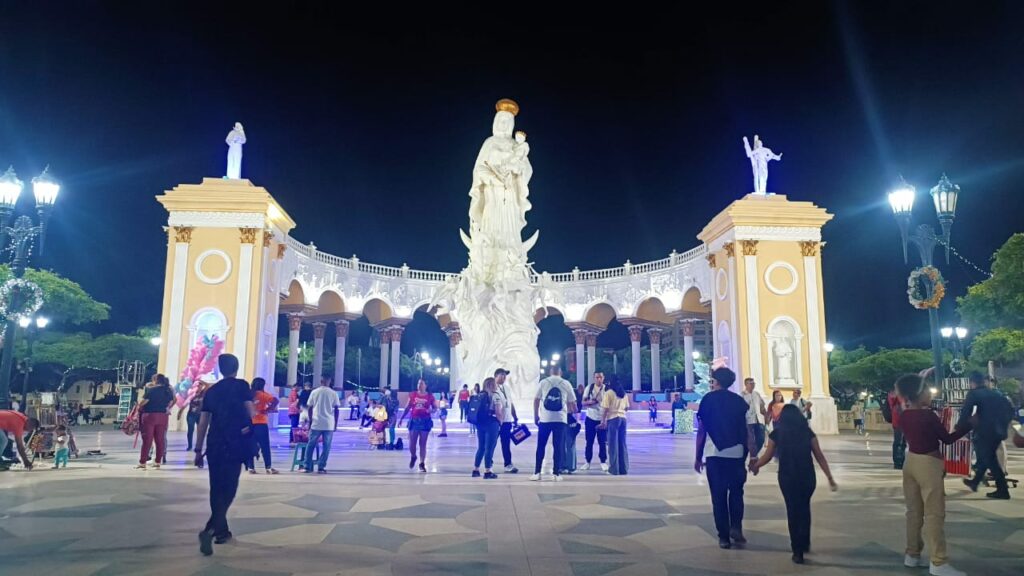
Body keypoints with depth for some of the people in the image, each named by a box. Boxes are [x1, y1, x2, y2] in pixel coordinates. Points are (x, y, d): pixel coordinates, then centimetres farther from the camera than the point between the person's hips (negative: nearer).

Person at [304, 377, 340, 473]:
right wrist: (336, 424, 8)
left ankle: (307, 467, 11)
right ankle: (321, 467, 3)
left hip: (316, 423, 1)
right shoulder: (333, 393, 1)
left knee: (310, 445, 12)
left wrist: (310, 421, 14)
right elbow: (336, 409, 1)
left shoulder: (314, 392, 3)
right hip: (329, 424, 0)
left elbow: (310, 408, 4)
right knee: (326, 447, 7)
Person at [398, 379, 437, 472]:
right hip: (414, 420, 2)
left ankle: (422, 464, 9)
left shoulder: (430, 396, -2)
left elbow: (435, 408, 5)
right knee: (412, 443, 2)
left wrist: (431, 411, -17)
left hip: (425, 421, -2)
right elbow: (407, 408, 8)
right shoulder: (413, 395, 3)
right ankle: (413, 457, 33)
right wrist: (401, 418, 5)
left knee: (422, 444, 2)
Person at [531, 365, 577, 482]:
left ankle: (537, 473, 7)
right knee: (558, 447, 5)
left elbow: (536, 400, 4)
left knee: (540, 446, 7)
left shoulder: (543, 382, 3)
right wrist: (574, 413, 28)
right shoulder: (566, 384, 4)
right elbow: (572, 402, 8)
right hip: (560, 419, 0)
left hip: (545, 419, 0)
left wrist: (536, 415, 14)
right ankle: (556, 474, 5)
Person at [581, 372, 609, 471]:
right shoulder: (589, 388, 0)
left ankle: (603, 462, 12)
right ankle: (587, 462, 15)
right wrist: (591, 401, -22)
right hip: (590, 418, 2)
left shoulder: (606, 389, -4)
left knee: (602, 442, 2)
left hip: (602, 419, -1)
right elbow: (583, 402, 0)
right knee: (589, 442, 6)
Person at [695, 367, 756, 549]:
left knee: (718, 496, 8)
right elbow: (748, 430, 0)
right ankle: (736, 528, 4)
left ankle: (724, 537, 8)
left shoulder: (708, 399, 0)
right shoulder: (739, 401, 5)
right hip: (736, 453, 2)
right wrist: (752, 455, 5)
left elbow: (701, 430, -2)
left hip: (714, 454, -1)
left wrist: (698, 457, 3)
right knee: (736, 492, 19)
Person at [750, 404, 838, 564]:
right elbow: (819, 457, 4)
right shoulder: (808, 432, 5)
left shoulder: (776, 434, 2)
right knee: (804, 508, 23)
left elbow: (767, 456, 7)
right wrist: (829, 477, 10)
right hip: (807, 477, 2)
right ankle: (805, 544, 32)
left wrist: (755, 466, 25)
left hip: (787, 477, -2)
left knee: (793, 510, 10)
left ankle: (798, 550, 13)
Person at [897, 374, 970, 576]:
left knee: (914, 511, 15)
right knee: (934, 514, -2)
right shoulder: (928, 416, -18)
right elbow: (947, 439, -7)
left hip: (911, 461, 7)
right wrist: (969, 425, 1)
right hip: (928, 464, -7)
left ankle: (912, 555, 22)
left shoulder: (904, 415, 1)